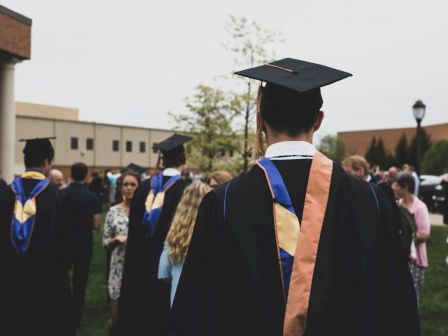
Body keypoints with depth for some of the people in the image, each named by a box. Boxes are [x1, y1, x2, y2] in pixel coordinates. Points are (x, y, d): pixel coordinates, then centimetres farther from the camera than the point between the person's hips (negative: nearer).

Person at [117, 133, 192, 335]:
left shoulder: (144, 187, 0)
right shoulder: (186, 189, -15)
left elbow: (133, 226, 6)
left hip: (141, 260, 4)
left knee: (139, 308, 16)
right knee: (162, 310, 8)